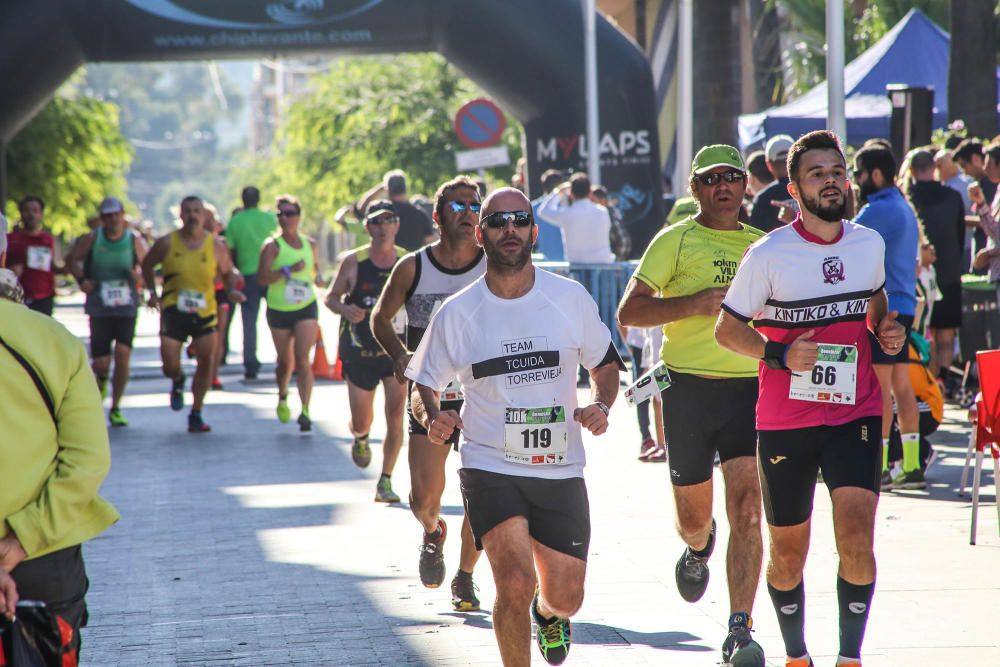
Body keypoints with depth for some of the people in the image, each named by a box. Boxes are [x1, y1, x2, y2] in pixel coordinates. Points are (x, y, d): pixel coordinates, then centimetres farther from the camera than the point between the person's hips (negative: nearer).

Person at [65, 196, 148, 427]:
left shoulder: (134, 241, 2)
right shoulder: (92, 239, 0)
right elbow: (71, 260, 9)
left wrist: (138, 272, -13)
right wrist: (81, 280, -7)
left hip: (127, 307, 0)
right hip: (99, 310, 0)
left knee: (123, 354, -15)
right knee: (101, 363, -2)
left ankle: (116, 409, -1)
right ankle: (101, 379, 39)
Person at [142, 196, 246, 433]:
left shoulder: (215, 246, 1)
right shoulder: (167, 243, -3)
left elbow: (227, 271, 13)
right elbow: (147, 265, 12)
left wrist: (232, 290, -7)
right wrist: (153, 292, 0)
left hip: (205, 313, 1)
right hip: (173, 312, -1)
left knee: (206, 362, -4)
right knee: (170, 366, -8)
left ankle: (196, 414, 11)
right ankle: (178, 381, 31)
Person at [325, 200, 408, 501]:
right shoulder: (353, 262, -5)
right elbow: (332, 297, 5)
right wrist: (345, 310, -17)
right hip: (360, 351, 0)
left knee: (396, 413, -15)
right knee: (361, 424, 8)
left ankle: (385, 481, -3)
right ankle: (360, 438, 47)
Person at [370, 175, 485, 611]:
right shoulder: (412, 268, -2)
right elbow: (381, 318, 10)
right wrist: (400, 355, -7)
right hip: (429, 396, 0)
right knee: (424, 498, -4)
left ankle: (465, 577, 15)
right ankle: (433, 532, 32)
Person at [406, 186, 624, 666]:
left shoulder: (570, 298, -2)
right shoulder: (456, 314, -5)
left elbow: (606, 362, 13)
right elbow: (426, 382, 9)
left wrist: (600, 405, -8)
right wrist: (435, 418, -13)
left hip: (560, 468, 2)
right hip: (490, 466, -2)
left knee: (565, 599, 9)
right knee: (515, 584, -22)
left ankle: (547, 612, 48)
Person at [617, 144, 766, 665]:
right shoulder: (675, 241, 0)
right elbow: (628, 312, -6)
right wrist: (693, 304, -16)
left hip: (750, 387, 2)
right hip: (689, 387, -2)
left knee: (747, 511, -12)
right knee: (693, 516, 10)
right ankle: (699, 546, 48)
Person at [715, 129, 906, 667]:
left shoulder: (870, 243, 3)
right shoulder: (768, 254, -8)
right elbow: (727, 329, -2)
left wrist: (886, 329, 2)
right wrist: (781, 354, -17)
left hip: (855, 413, 1)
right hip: (784, 421, -1)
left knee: (856, 538, -17)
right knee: (788, 552, 9)